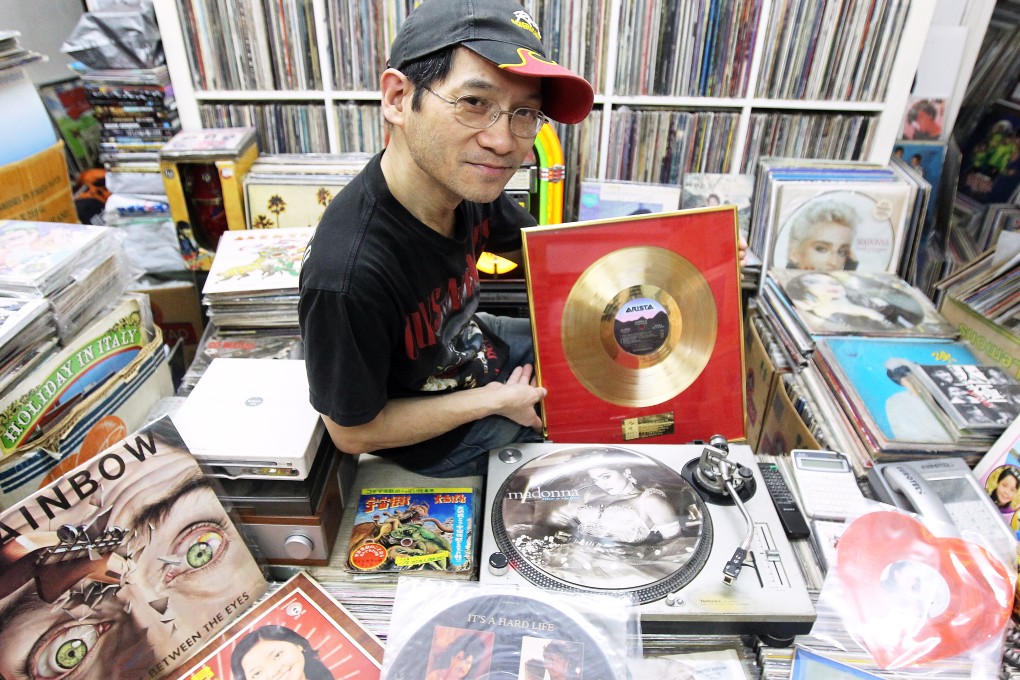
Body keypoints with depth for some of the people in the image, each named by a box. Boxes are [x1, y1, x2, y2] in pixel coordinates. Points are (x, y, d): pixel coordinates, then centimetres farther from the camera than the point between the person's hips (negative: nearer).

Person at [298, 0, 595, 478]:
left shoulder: (466, 179, -19)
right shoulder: (347, 277, -41)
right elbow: (354, 434, -25)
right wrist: (496, 400, -19)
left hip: (472, 346, 6)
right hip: (437, 443, -6)